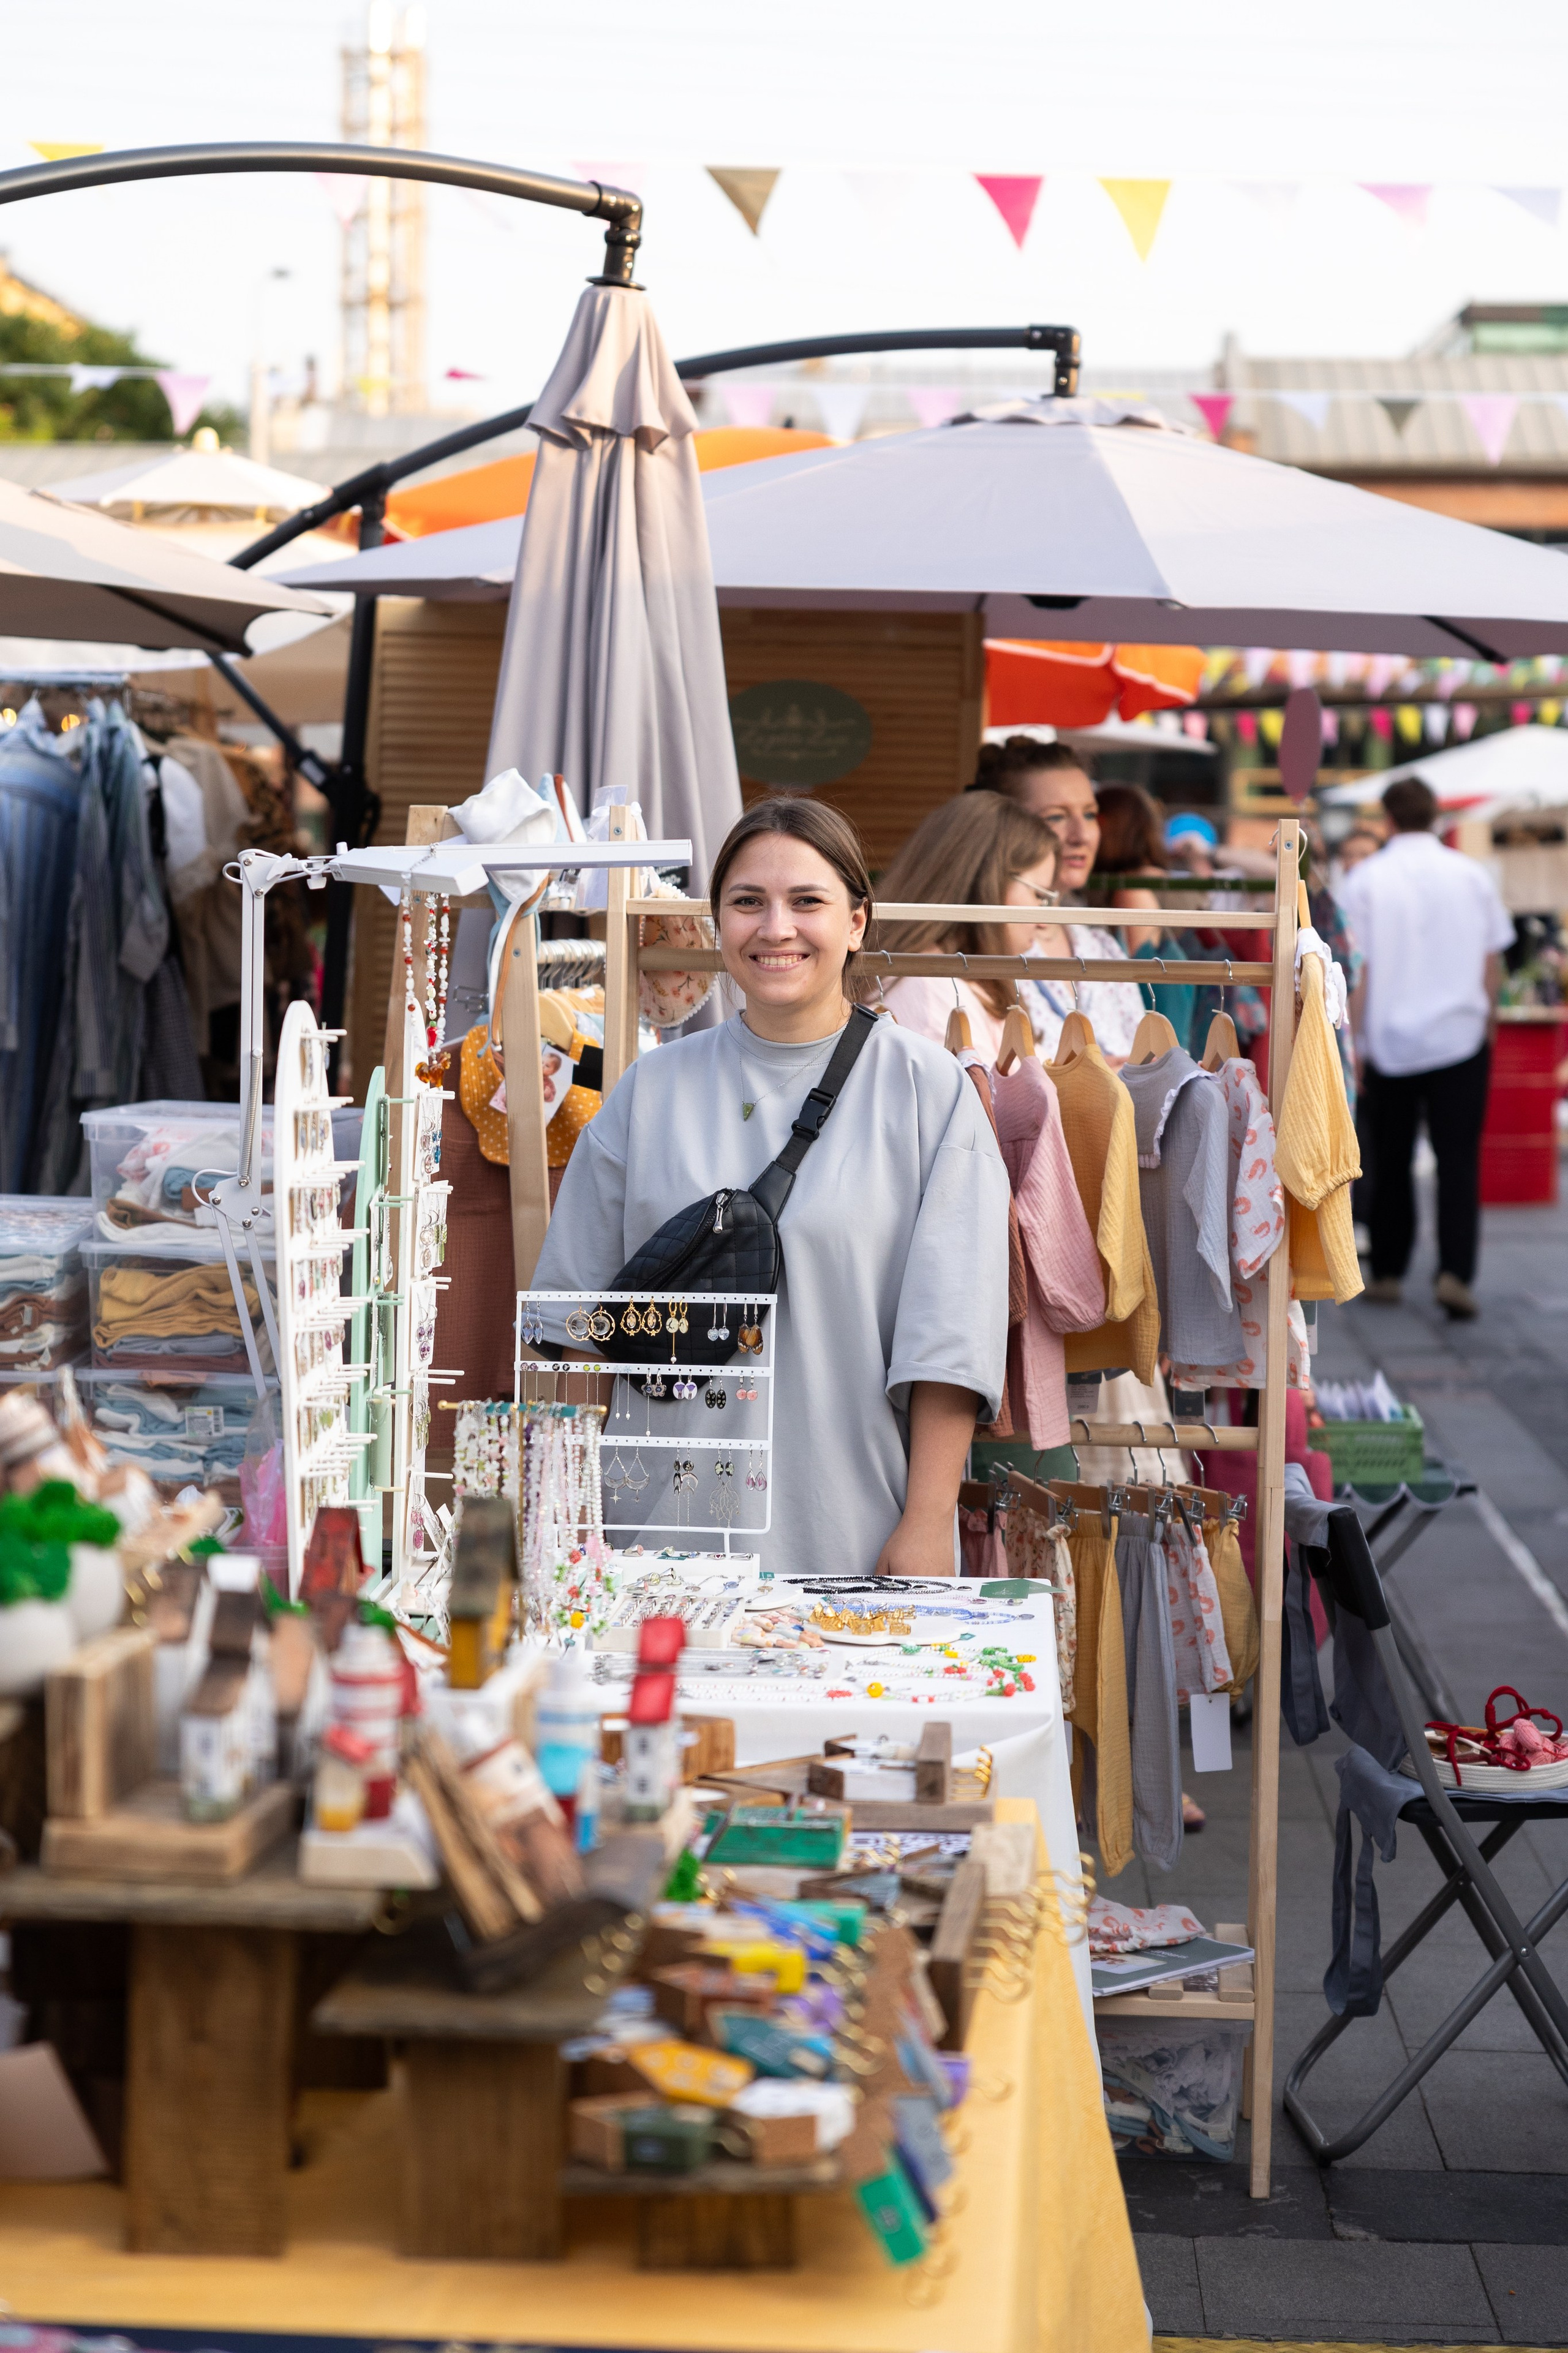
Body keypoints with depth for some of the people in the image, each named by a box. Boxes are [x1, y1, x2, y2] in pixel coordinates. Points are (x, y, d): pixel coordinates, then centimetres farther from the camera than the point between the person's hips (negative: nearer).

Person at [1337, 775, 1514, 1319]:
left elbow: (1356, 973, -6)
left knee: (1391, 1163, 11)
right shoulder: (1473, 876, 3)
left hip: (1391, 1042, -1)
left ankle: (1387, 1273, 17)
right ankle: (1455, 1272, -13)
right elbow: (1493, 964, 7)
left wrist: (1351, 1045, -1)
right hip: (1461, 1037, 1)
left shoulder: (1364, 880, -4)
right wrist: (1485, 1024, 21)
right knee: (1458, 1161, 1)